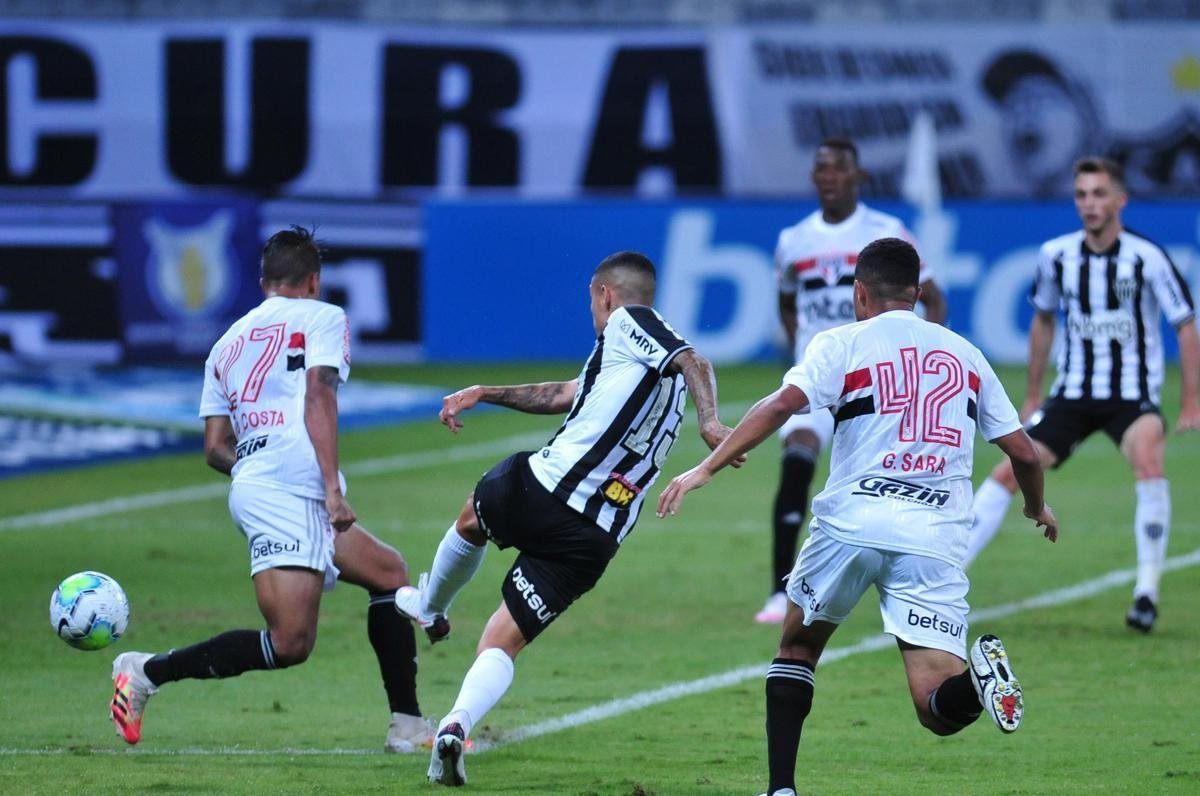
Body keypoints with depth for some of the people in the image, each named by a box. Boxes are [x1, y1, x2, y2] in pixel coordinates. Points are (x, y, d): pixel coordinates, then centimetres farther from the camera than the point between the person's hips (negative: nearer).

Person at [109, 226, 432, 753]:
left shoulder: (228, 344, 25)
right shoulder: (322, 317, 7)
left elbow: (216, 449, 19)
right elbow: (318, 397, -9)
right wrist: (332, 486, -14)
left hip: (253, 486, 9)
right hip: (290, 495, -9)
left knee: (391, 575, 20)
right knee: (289, 645, -16)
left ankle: (408, 726, 16)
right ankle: (149, 672, -13)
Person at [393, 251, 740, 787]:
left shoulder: (628, 323, 0)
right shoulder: (669, 376, 24)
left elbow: (692, 360, -19)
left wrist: (709, 420, -35)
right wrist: (486, 394, 34)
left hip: (542, 486, -6)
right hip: (594, 542, 6)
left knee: (471, 519, 32)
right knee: (501, 645, 9)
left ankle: (429, 607, 56)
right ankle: (458, 722, -18)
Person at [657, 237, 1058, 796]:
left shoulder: (842, 344, 8)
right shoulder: (965, 355, 19)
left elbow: (784, 402, -10)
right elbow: (1022, 451, 20)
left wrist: (707, 468, -10)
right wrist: (1037, 506, 40)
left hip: (851, 522, -1)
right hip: (936, 540, 2)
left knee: (797, 647, 24)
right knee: (941, 711, -3)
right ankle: (979, 676, -36)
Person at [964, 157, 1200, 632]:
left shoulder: (1147, 258, -12)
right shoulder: (1056, 255, -1)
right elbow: (1043, 319, 16)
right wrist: (1032, 396, 19)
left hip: (1133, 396, -4)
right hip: (1073, 393, 4)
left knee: (1147, 459, -32)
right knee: (1008, 472, -8)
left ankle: (1147, 592, -24)